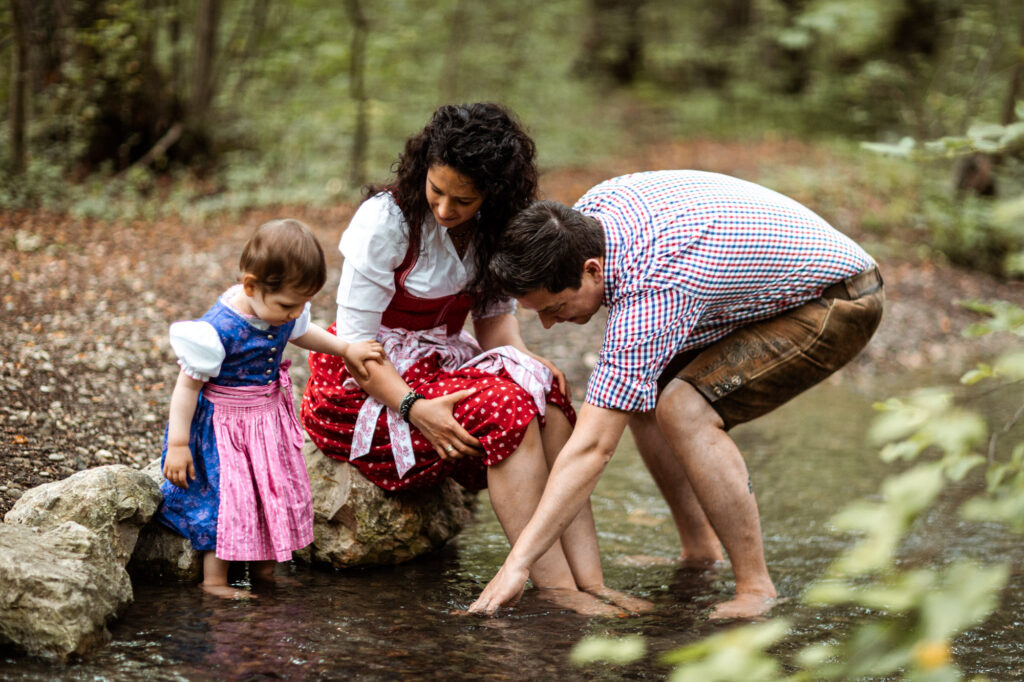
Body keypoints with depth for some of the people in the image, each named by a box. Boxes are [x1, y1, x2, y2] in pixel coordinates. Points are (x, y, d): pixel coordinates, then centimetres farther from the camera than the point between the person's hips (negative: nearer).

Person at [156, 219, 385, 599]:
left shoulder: (283, 311, -9)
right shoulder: (219, 329, -31)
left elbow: (302, 334, 17)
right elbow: (187, 384, -22)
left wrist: (346, 349, 9)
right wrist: (178, 444, -19)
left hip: (270, 416, 8)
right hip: (224, 423, -8)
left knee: (277, 490, 14)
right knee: (227, 494, -5)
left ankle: (264, 570, 31)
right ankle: (214, 579, 10)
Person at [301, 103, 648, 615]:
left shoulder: (491, 228, 0)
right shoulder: (387, 219, -18)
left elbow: (495, 316, 8)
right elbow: (354, 341, -18)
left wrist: (526, 361, -14)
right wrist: (414, 408, -33)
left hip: (441, 363, 6)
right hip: (365, 384, -6)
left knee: (547, 397, -22)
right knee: (506, 408, -30)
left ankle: (590, 581, -29)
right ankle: (554, 586, -31)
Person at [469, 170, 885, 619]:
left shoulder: (648, 294, -36)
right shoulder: (591, 210, -11)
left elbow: (593, 447, -36)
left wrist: (518, 562, -34)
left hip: (839, 304, -10)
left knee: (684, 409, -26)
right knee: (641, 394, 5)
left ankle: (755, 588, -17)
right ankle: (699, 549, 16)